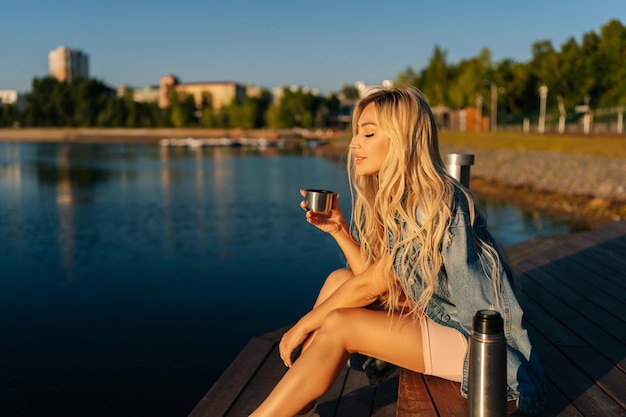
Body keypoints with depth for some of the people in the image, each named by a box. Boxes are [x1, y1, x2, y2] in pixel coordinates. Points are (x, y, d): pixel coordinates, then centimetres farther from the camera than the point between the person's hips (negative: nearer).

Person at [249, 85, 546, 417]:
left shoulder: (436, 203, -23)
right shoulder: (399, 198, 4)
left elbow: (371, 285, -18)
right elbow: (373, 278, 1)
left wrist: (304, 325, -8)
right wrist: (338, 228, -8)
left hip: (479, 340, -9)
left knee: (338, 326, -19)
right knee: (338, 279, -1)